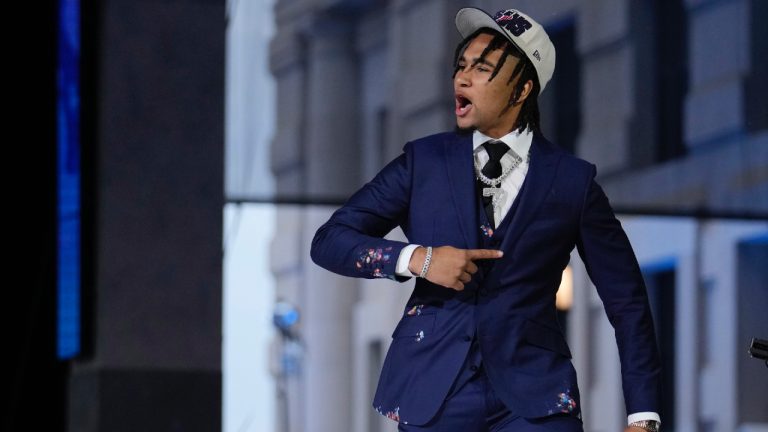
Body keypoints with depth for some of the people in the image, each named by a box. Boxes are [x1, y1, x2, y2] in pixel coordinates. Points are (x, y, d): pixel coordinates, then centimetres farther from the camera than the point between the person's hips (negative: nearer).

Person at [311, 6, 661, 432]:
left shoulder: (572, 181, 3)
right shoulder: (424, 161, 7)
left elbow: (627, 301, 6)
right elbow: (329, 240, 6)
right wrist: (415, 258, -12)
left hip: (532, 396, -1)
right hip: (434, 394, 2)